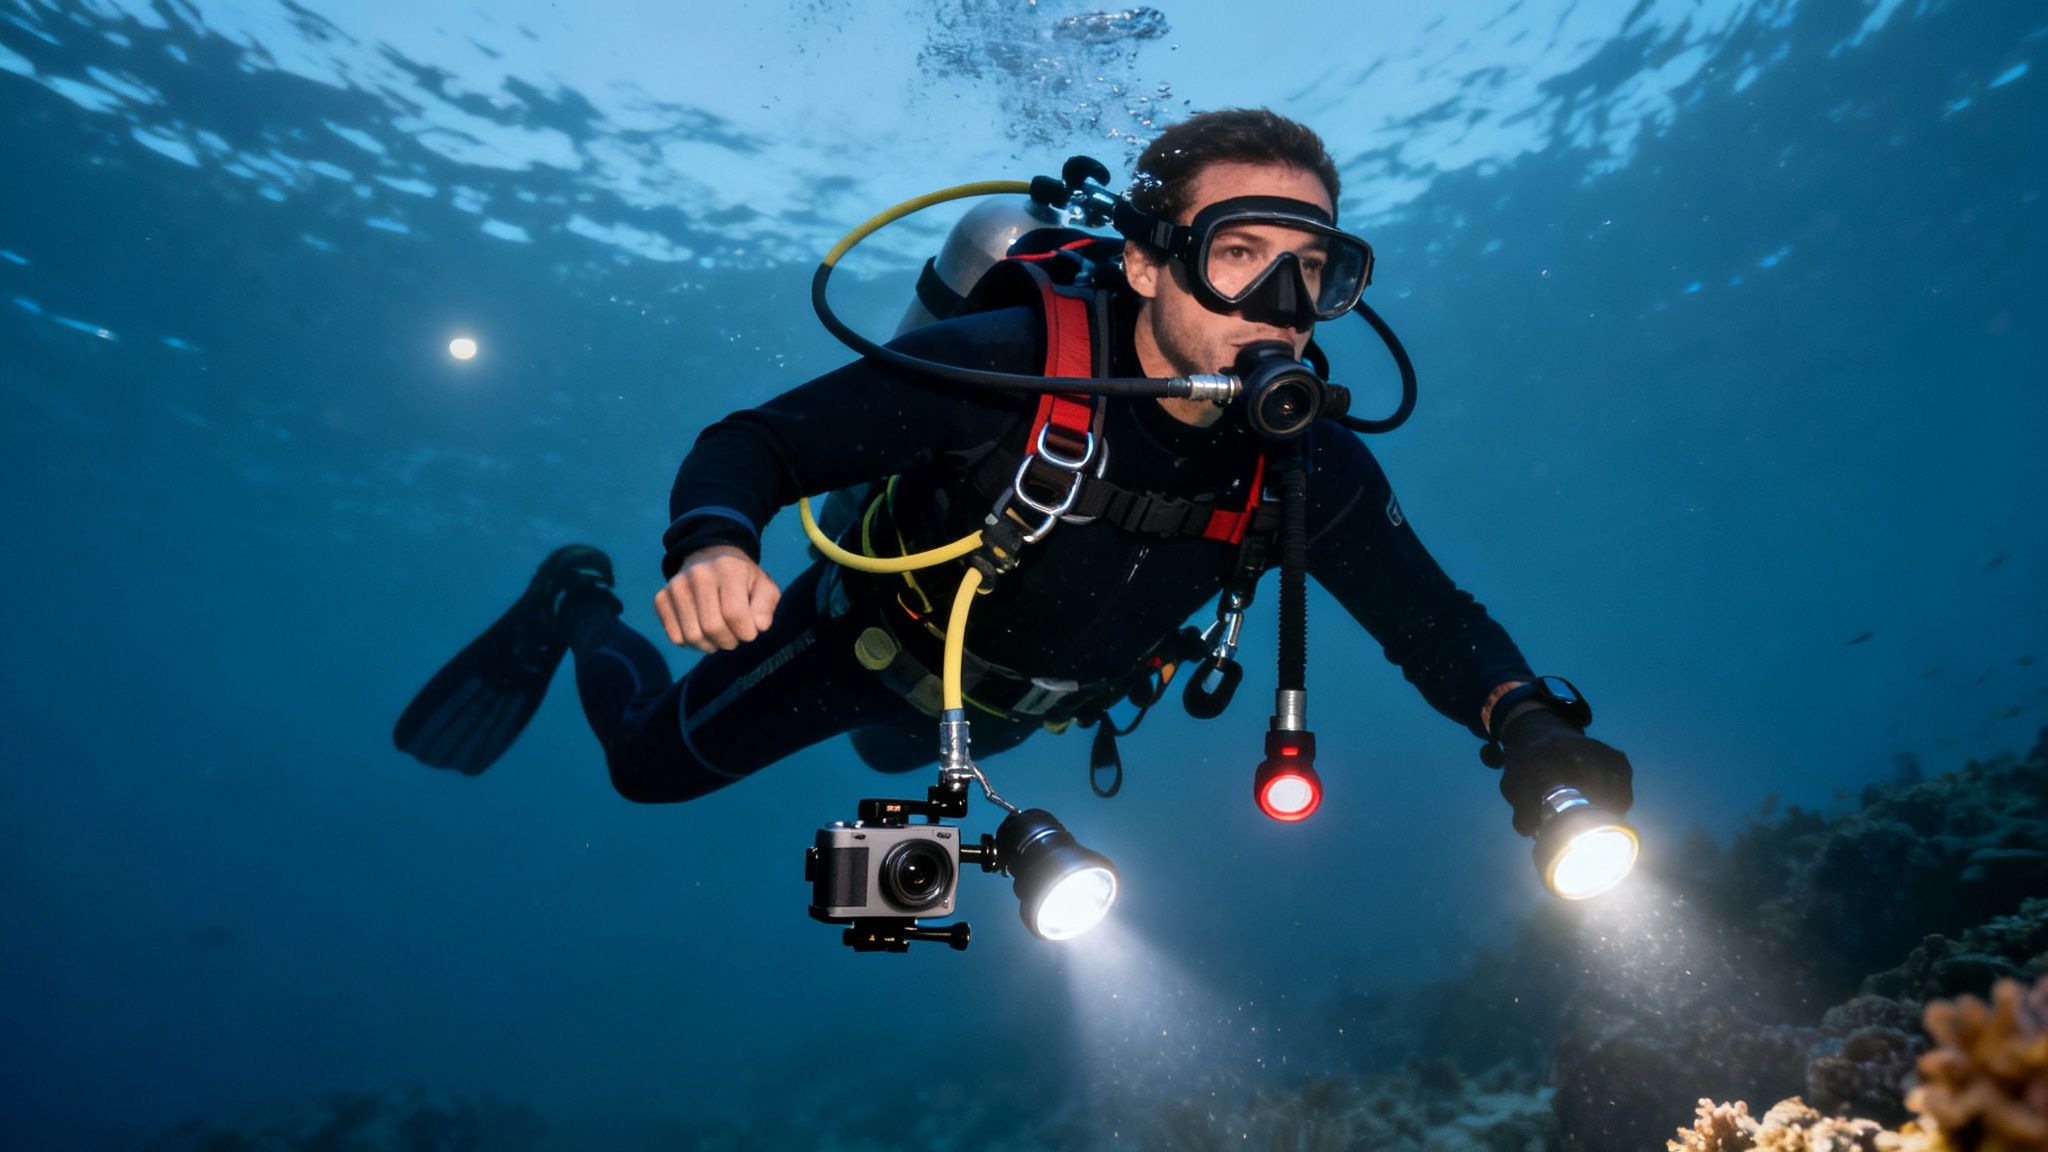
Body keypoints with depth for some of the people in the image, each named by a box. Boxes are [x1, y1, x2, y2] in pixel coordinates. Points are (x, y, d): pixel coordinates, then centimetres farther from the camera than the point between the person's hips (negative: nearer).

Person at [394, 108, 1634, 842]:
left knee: (893, 749, 37)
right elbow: (756, 441, -33)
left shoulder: (1308, 465, -26)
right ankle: (578, 603, 40)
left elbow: (1429, 610, -20)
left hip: (1011, 703, 5)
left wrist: (1527, 719, -41)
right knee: (655, 761, 13)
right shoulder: (1008, 364, -39)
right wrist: (713, 546, -55)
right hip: (874, 638, -4)